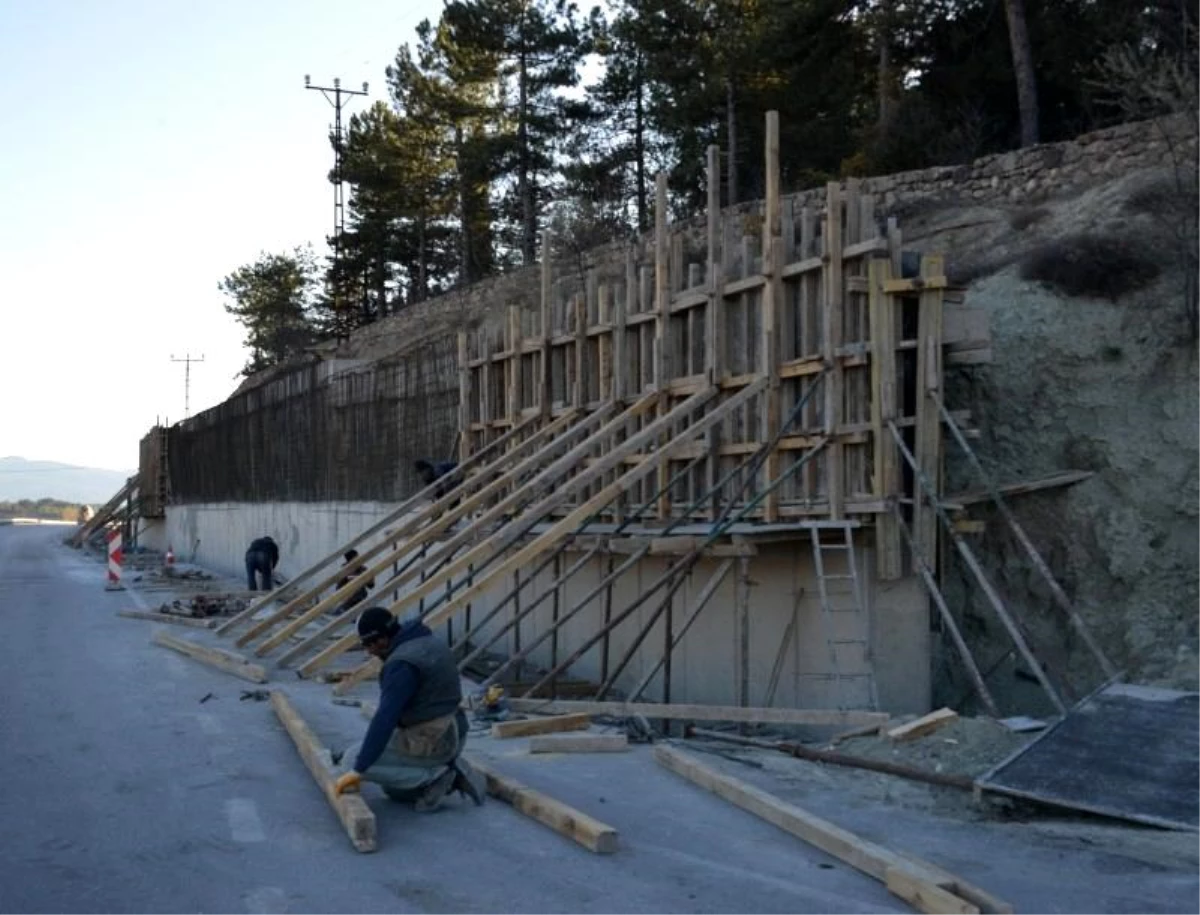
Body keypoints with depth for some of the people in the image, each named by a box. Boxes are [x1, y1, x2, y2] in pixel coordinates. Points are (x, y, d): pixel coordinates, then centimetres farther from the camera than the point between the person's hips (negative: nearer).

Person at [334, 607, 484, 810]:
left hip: (428, 743, -10)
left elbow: (384, 719, -27)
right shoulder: (432, 644, 10)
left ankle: (433, 775, -5)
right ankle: (449, 774, 7)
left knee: (352, 760, 1)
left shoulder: (402, 663, -21)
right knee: (393, 789, 27)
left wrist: (358, 770, -24)